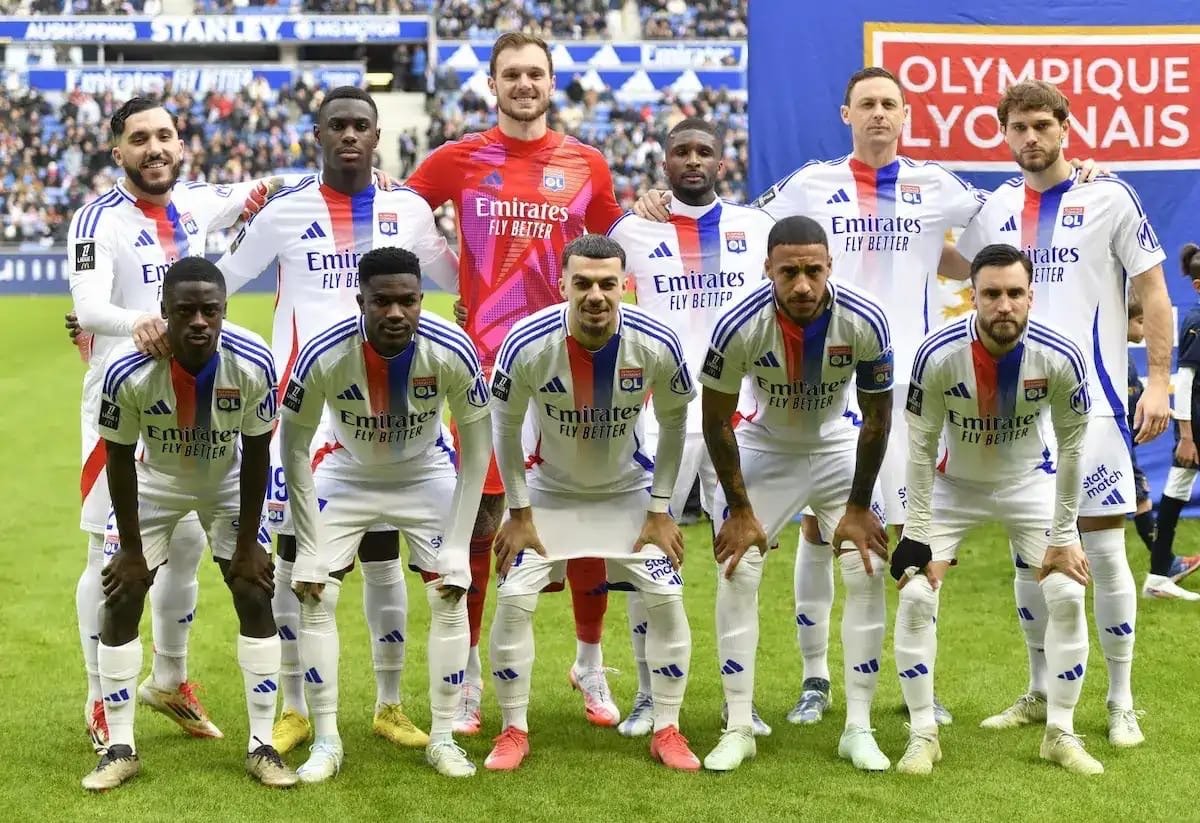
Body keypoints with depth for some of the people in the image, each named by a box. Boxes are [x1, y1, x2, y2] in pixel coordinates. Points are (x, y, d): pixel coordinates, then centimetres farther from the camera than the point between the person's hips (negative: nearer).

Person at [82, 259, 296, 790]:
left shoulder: (252, 363, -32)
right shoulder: (129, 370, -34)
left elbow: (256, 452, -16)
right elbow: (120, 458, -18)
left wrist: (247, 541, -13)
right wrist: (131, 548, -13)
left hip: (228, 483, 1)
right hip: (154, 482, 0)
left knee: (256, 598, -5)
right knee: (120, 602, -5)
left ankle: (262, 746, 5)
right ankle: (120, 749, 7)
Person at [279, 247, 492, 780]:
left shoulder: (452, 351, -30)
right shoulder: (323, 357, -31)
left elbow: (475, 447, -15)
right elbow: (295, 447, -16)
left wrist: (456, 544, -17)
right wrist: (310, 547, -16)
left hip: (426, 475, 0)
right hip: (347, 475, 0)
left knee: (451, 596, -6)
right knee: (313, 595, -8)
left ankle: (443, 738, 8)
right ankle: (326, 742, 5)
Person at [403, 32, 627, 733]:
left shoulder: (587, 165, 6)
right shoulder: (458, 161, 2)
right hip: (486, 361, -1)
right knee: (477, 521, 1)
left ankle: (591, 665, 21)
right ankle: (468, 675, 13)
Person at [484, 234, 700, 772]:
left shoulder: (657, 345, -25)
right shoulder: (527, 344, -28)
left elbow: (673, 425, -7)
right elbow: (505, 428, -10)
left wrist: (659, 510, -7)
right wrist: (520, 514, -8)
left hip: (627, 488, 1)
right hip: (548, 489, -1)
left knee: (666, 598, -7)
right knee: (514, 600, -10)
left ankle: (666, 731, 9)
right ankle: (514, 731, 8)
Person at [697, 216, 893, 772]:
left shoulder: (864, 322, -28)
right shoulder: (739, 326, -31)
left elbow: (877, 418, -12)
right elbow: (716, 420, -16)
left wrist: (859, 507, -8)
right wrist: (739, 509, -12)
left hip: (838, 448, 1)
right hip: (763, 448, -1)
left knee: (868, 575, -6)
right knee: (736, 575, -7)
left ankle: (858, 728, 5)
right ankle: (738, 729, 4)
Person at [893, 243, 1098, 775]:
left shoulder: (1060, 358, -26)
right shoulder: (939, 355, -28)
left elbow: (1071, 447, -12)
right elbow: (921, 447, -17)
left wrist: (1063, 537, -9)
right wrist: (918, 534, -16)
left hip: (1028, 483, 1)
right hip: (953, 485, -1)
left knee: (1068, 596, -7)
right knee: (915, 597, -11)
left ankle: (1060, 734, 9)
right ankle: (923, 734, 3)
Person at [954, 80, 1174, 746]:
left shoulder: (1109, 197, -4)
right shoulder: (997, 206, 8)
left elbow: (1154, 290, -3)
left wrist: (1158, 381, -9)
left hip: (1090, 403, -4)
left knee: (1103, 550, -4)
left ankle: (1121, 703, 7)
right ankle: (1040, 693, 22)